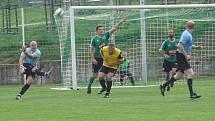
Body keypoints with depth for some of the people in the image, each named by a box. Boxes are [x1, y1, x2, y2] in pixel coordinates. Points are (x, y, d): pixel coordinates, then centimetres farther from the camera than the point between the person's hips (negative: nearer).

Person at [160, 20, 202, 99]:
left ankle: (163, 86, 23)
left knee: (178, 76, 14)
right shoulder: (186, 35, -18)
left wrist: (196, 47, 15)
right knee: (190, 73, -14)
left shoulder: (188, 34, 14)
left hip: (183, 57, 10)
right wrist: (186, 55, -24)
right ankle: (192, 94, -15)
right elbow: (179, 45, -27)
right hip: (181, 56, -10)